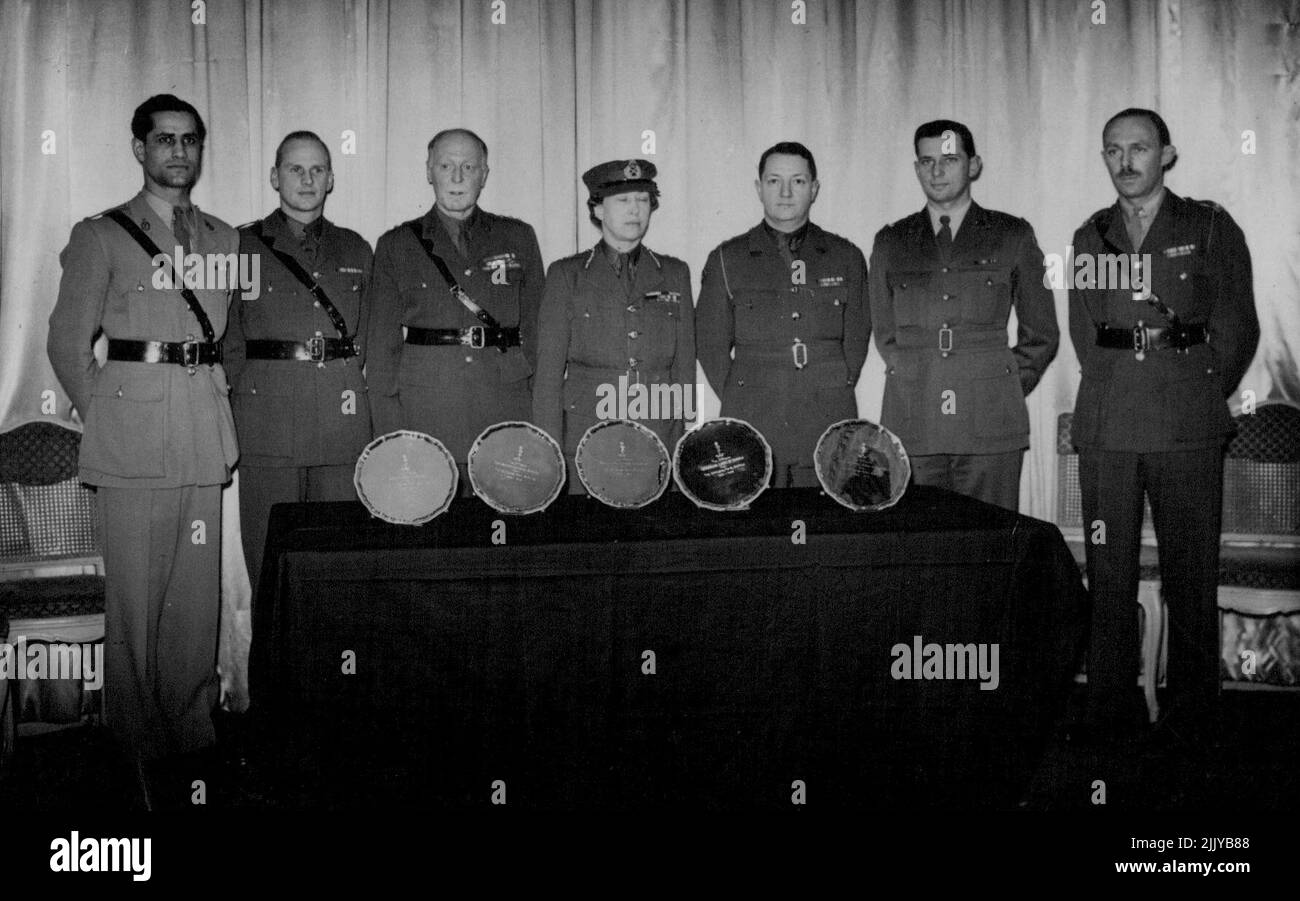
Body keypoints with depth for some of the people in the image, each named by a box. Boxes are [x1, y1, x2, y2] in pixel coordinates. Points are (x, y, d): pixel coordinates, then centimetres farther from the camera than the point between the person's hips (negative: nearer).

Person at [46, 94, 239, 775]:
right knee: (134, 587, -1)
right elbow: (68, 342, 4)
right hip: (132, 436, -3)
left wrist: (219, 406, 10)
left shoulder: (224, 239, 15)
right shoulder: (100, 236, 4)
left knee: (197, 587, 6)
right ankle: (139, 739, 11)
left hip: (206, 433, 4)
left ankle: (192, 729, 17)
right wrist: (105, 416, 2)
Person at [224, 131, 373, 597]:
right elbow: (227, 337, 7)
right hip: (267, 419, -2)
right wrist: (245, 395, -1)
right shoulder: (243, 245, 8)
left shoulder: (355, 250, 16)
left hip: (343, 420, 2)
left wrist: (350, 388, 7)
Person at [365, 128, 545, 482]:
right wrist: (389, 438, -2)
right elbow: (382, 343, 6)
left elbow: (537, 328, 11)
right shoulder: (396, 246, 9)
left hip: (504, 418, 1)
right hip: (422, 418, -1)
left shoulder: (519, 238, 12)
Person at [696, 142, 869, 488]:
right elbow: (711, 345, 8)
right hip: (752, 429, -1)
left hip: (829, 425, 1)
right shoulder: (727, 260, 7)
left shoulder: (846, 258, 11)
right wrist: (740, 401, 2)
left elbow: (856, 339, 14)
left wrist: (835, 394, 6)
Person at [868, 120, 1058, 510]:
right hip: (911, 425, 1)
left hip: (991, 424, -1)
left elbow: (1041, 334, 15)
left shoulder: (1013, 236, 10)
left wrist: (1005, 388, 7)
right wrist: (918, 381, 9)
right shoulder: (890, 242, 14)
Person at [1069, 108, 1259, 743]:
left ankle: (1191, 712, 10)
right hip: (1105, 429, 2)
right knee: (1108, 575, 3)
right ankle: (1111, 710, 11)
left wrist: (1197, 398, 4)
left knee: (1190, 573, 0)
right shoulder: (1089, 238, 16)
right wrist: (1117, 395, 6)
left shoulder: (1211, 228, 9)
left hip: (1187, 429, -2)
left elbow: (1237, 331, 7)